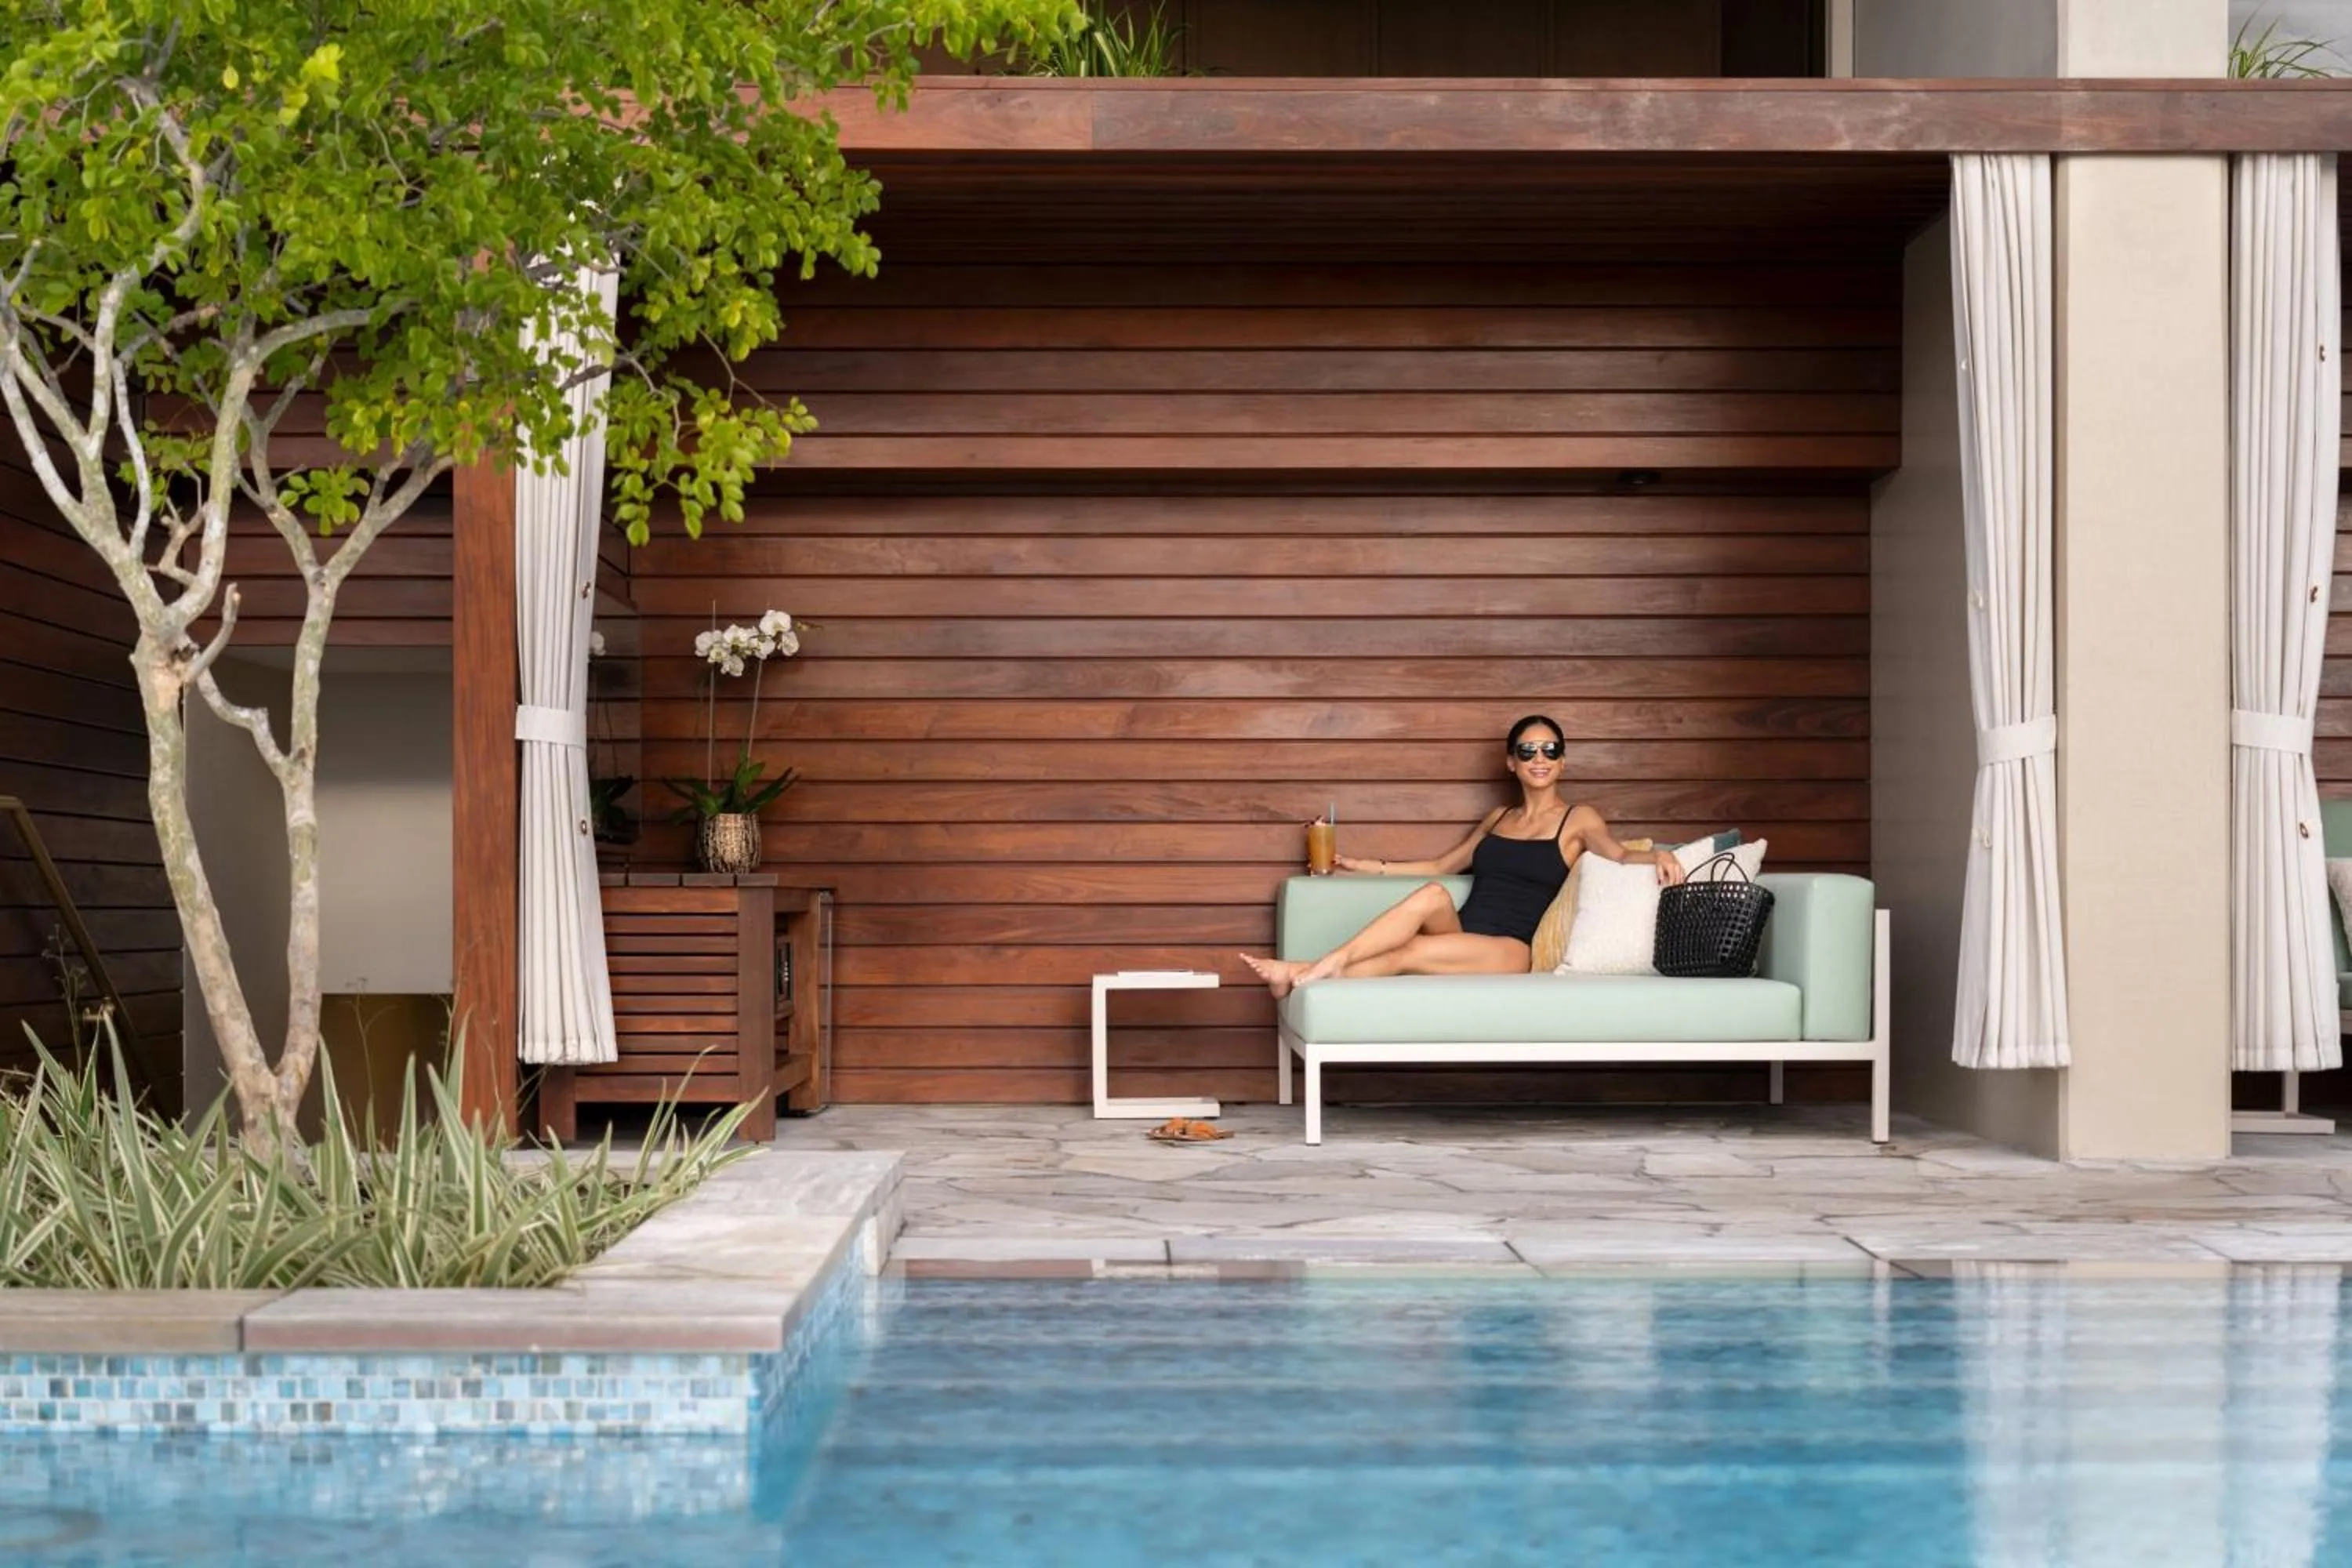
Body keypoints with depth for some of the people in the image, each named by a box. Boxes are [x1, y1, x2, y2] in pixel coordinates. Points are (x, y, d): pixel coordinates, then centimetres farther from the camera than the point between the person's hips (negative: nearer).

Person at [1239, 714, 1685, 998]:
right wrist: (1367, 866, 27)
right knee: (1432, 894, -32)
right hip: (1459, 936, 4)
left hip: (1510, 950, -4)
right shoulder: (1498, 818, 25)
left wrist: (1658, 854, -32)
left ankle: (1311, 973, -32)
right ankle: (1328, 964, -40)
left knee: (1411, 952, -32)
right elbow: (1441, 866, 30)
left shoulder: (1578, 820, 8)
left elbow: (1619, 855, -10)